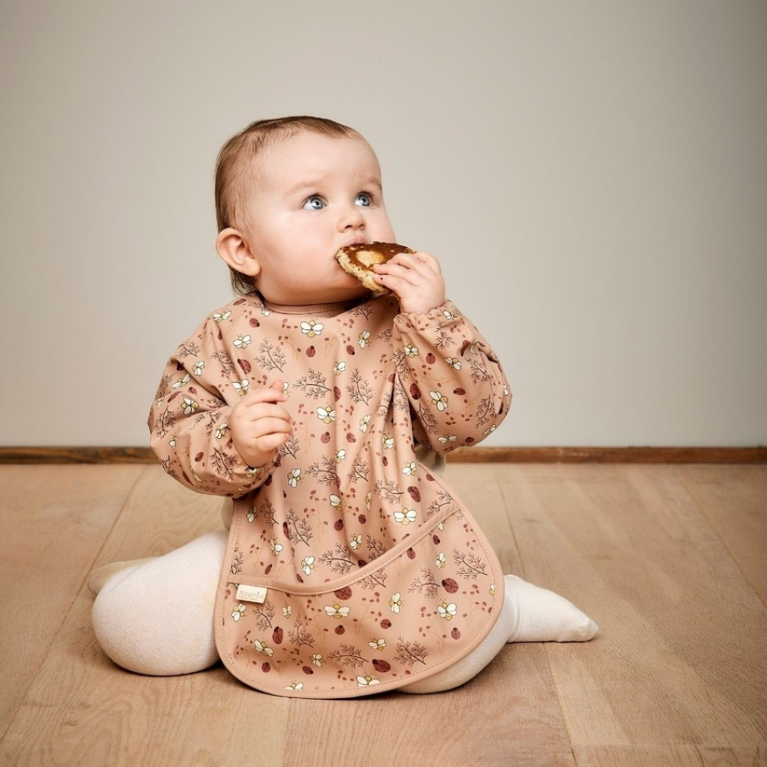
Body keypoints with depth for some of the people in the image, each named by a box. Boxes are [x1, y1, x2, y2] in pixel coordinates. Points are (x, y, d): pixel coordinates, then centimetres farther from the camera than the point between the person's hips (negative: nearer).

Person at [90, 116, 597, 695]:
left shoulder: (408, 323, -5)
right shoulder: (227, 339, -4)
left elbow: (474, 419, -12)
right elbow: (175, 433, -4)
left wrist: (432, 319, -23)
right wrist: (233, 443, -26)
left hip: (399, 551, -1)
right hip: (273, 554, 2)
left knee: (447, 658, -28)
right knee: (127, 624, -9)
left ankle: (502, 605, 6)